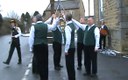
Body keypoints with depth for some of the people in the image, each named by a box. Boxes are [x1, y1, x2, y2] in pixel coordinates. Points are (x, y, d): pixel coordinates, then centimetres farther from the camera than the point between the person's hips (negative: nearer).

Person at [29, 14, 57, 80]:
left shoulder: (34, 27, -3)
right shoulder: (46, 25, 4)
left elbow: (31, 38, -4)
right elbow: (53, 26, 23)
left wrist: (31, 47, 4)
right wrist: (54, 18, 36)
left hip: (36, 46, -2)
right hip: (44, 45, 2)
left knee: (39, 61, 5)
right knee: (45, 62, 9)